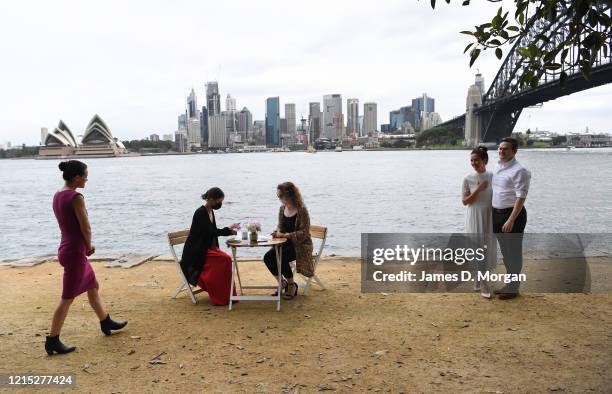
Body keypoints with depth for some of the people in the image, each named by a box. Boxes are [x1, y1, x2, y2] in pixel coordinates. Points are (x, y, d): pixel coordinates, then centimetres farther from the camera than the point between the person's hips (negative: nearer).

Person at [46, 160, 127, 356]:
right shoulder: (76, 197, -19)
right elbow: (86, 228, -18)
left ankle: (106, 323, 37)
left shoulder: (58, 196, 8)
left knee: (93, 287, 22)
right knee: (68, 298, 0)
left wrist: (86, 246, 6)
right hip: (75, 252, -10)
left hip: (67, 249, 10)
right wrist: (89, 246, 2)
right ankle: (52, 341, 8)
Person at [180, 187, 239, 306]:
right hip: (196, 252, -8)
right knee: (224, 259, -23)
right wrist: (228, 230, -17)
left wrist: (229, 230, 1)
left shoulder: (210, 211, 9)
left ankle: (226, 294, -4)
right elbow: (210, 232, -23)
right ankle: (220, 298, -13)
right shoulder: (200, 213, -18)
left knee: (226, 259, -15)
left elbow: (213, 232, 14)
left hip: (208, 248, 8)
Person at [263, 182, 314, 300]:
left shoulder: (301, 210, -16)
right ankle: (283, 283, 2)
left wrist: (285, 235, -24)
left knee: (281, 258, -31)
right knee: (267, 257, -18)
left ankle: (292, 285, -5)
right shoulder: (282, 208, 6)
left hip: (300, 245, -7)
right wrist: (277, 232, -6)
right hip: (285, 243, 7)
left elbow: (304, 233, -17)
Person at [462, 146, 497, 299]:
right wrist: (478, 189, -20)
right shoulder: (468, 178, -9)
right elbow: (465, 201, -7)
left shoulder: (492, 177, -1)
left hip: (489, 217, 4)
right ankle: (482, 283, 7)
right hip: (474, 217, -3)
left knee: (488, 248, 9)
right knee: (478, 248, -2)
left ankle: (478, 279, 26)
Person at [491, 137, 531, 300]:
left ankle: (513, 288, 15)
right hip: (497, 213, 8)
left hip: (513, 213, -8)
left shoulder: (519, 171, -15)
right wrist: (493, 213, 14)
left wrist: (511, 220, -25)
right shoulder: (497, 168, 11)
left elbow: (521, 197, -20)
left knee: (513, 252, 2)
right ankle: (509, 284, 31)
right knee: (505, 251, 17)